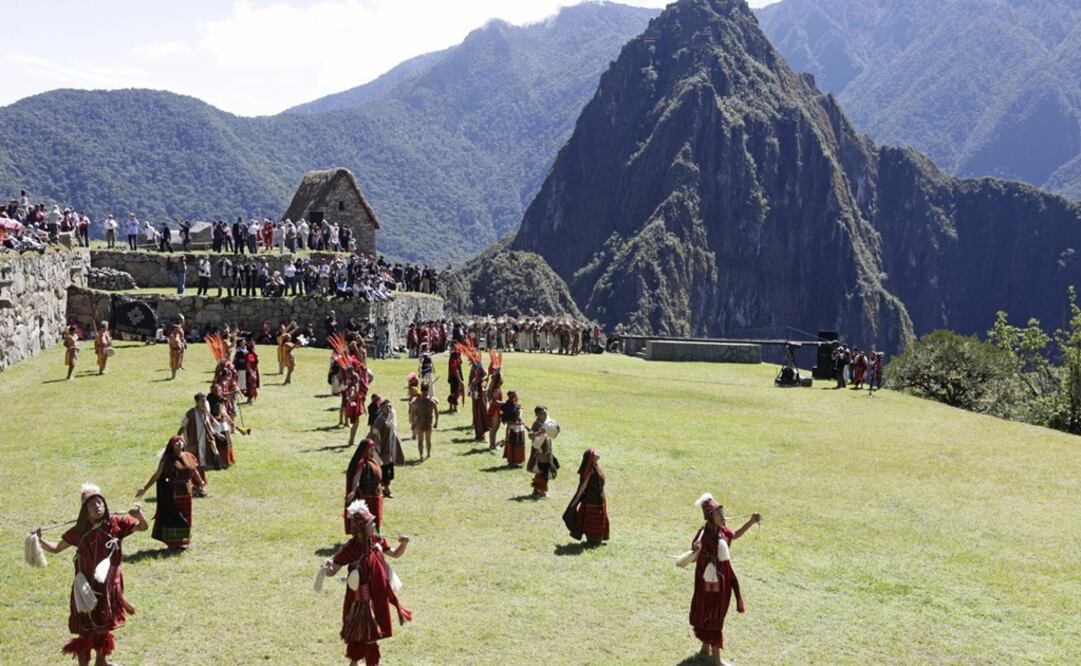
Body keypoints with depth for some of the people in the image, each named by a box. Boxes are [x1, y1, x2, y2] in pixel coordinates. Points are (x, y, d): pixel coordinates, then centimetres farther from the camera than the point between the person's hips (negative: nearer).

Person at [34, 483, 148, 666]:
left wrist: (139, 514, -27)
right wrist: (40, 541, -17)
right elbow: (56, 548, 1)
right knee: (85, 628, 3)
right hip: (87, 586, -1)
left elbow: (142, 527, -6)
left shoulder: (115, 524, -8)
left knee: (104, 624, 17)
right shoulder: (79, 531, -7)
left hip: (108, 584, 1)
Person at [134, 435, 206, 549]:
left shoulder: (188, 456, 5)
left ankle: (183, 540, 22)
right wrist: (145, 488, -13)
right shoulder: (167, 459, -8)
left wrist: (201, 482, 34)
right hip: (172, 493, -4)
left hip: (185, 493, 4)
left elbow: (194, 471, 20)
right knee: (172, 517, -1)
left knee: (184, 518, 10)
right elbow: (157, 474, -9)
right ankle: (172, 543, 8)